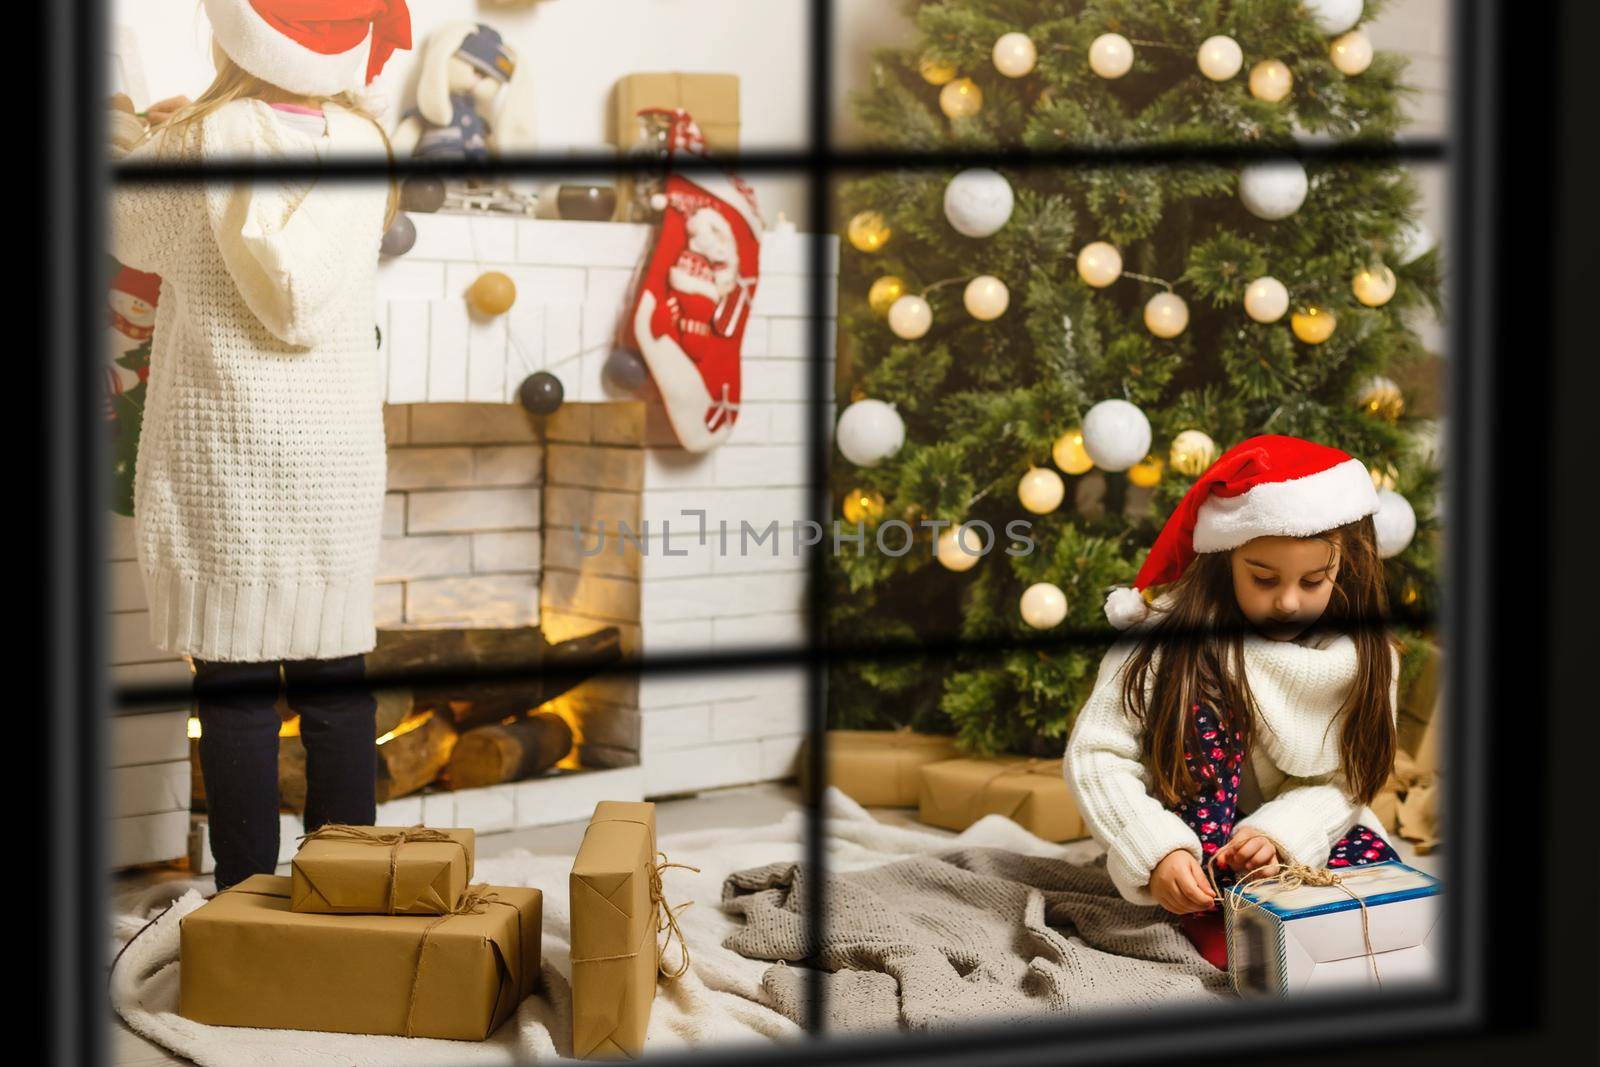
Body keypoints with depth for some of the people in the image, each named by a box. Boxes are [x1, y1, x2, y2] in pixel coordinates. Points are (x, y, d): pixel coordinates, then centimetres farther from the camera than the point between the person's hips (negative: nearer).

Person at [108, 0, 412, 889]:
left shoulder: (192, 146, -8)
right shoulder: (364, 148, 0)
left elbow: (128, 232, 8)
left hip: (222, 456, -3)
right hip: (338, 455, 3)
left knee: (235, 678, 1)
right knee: (334, 672, 9)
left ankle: (248, 892, 2)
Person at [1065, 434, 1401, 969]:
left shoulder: (1362, 657, -8)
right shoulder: (1171, 641, -19)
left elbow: (1343, 782, -10)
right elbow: (1095, 754, -21)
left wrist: (1277, 834, -30)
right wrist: (1157, 851, -35)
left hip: (1298, 824, 2)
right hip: (1192, 836, -2)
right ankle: (1210, 909, -27)